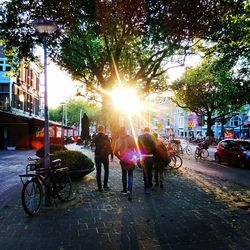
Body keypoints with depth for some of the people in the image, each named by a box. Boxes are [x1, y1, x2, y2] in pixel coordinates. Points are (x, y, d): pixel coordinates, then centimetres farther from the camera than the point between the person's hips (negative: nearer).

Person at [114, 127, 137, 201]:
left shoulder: (118, 140, -9)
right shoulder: (131, 138, -8)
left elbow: (115, 152, -8)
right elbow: (136, 148, -7)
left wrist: (120, 157, 5)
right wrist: (135, 157, 3)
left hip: (123, 160, 0)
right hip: (132, 159, 0)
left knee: (124, 174, 19)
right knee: (130, 175, 8)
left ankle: (125, 190, 25)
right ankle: (129, 191, -8)